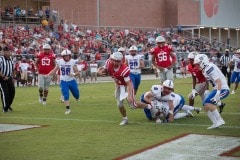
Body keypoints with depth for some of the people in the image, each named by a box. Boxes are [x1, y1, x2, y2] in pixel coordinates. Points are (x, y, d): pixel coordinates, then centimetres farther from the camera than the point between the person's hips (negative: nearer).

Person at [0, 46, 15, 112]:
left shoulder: (11, 59, 6)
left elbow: (13, 69, 17)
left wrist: (12, 78, 13)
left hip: (9, 78, 6)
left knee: (12, 92, 5)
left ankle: (8, 105, 26)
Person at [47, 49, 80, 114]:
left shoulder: (73, 62, -9)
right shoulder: (59, 62, -2)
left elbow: (77, 72, -5)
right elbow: (54, 70, 6)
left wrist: (74, 74, -26)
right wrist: (48, 74, -8)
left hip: (72, 81, 0)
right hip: (63, 82, 0)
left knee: (76, 95, 14)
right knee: (66, 96, -9)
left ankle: (77, 97, 51)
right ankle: (68, 109, 3)